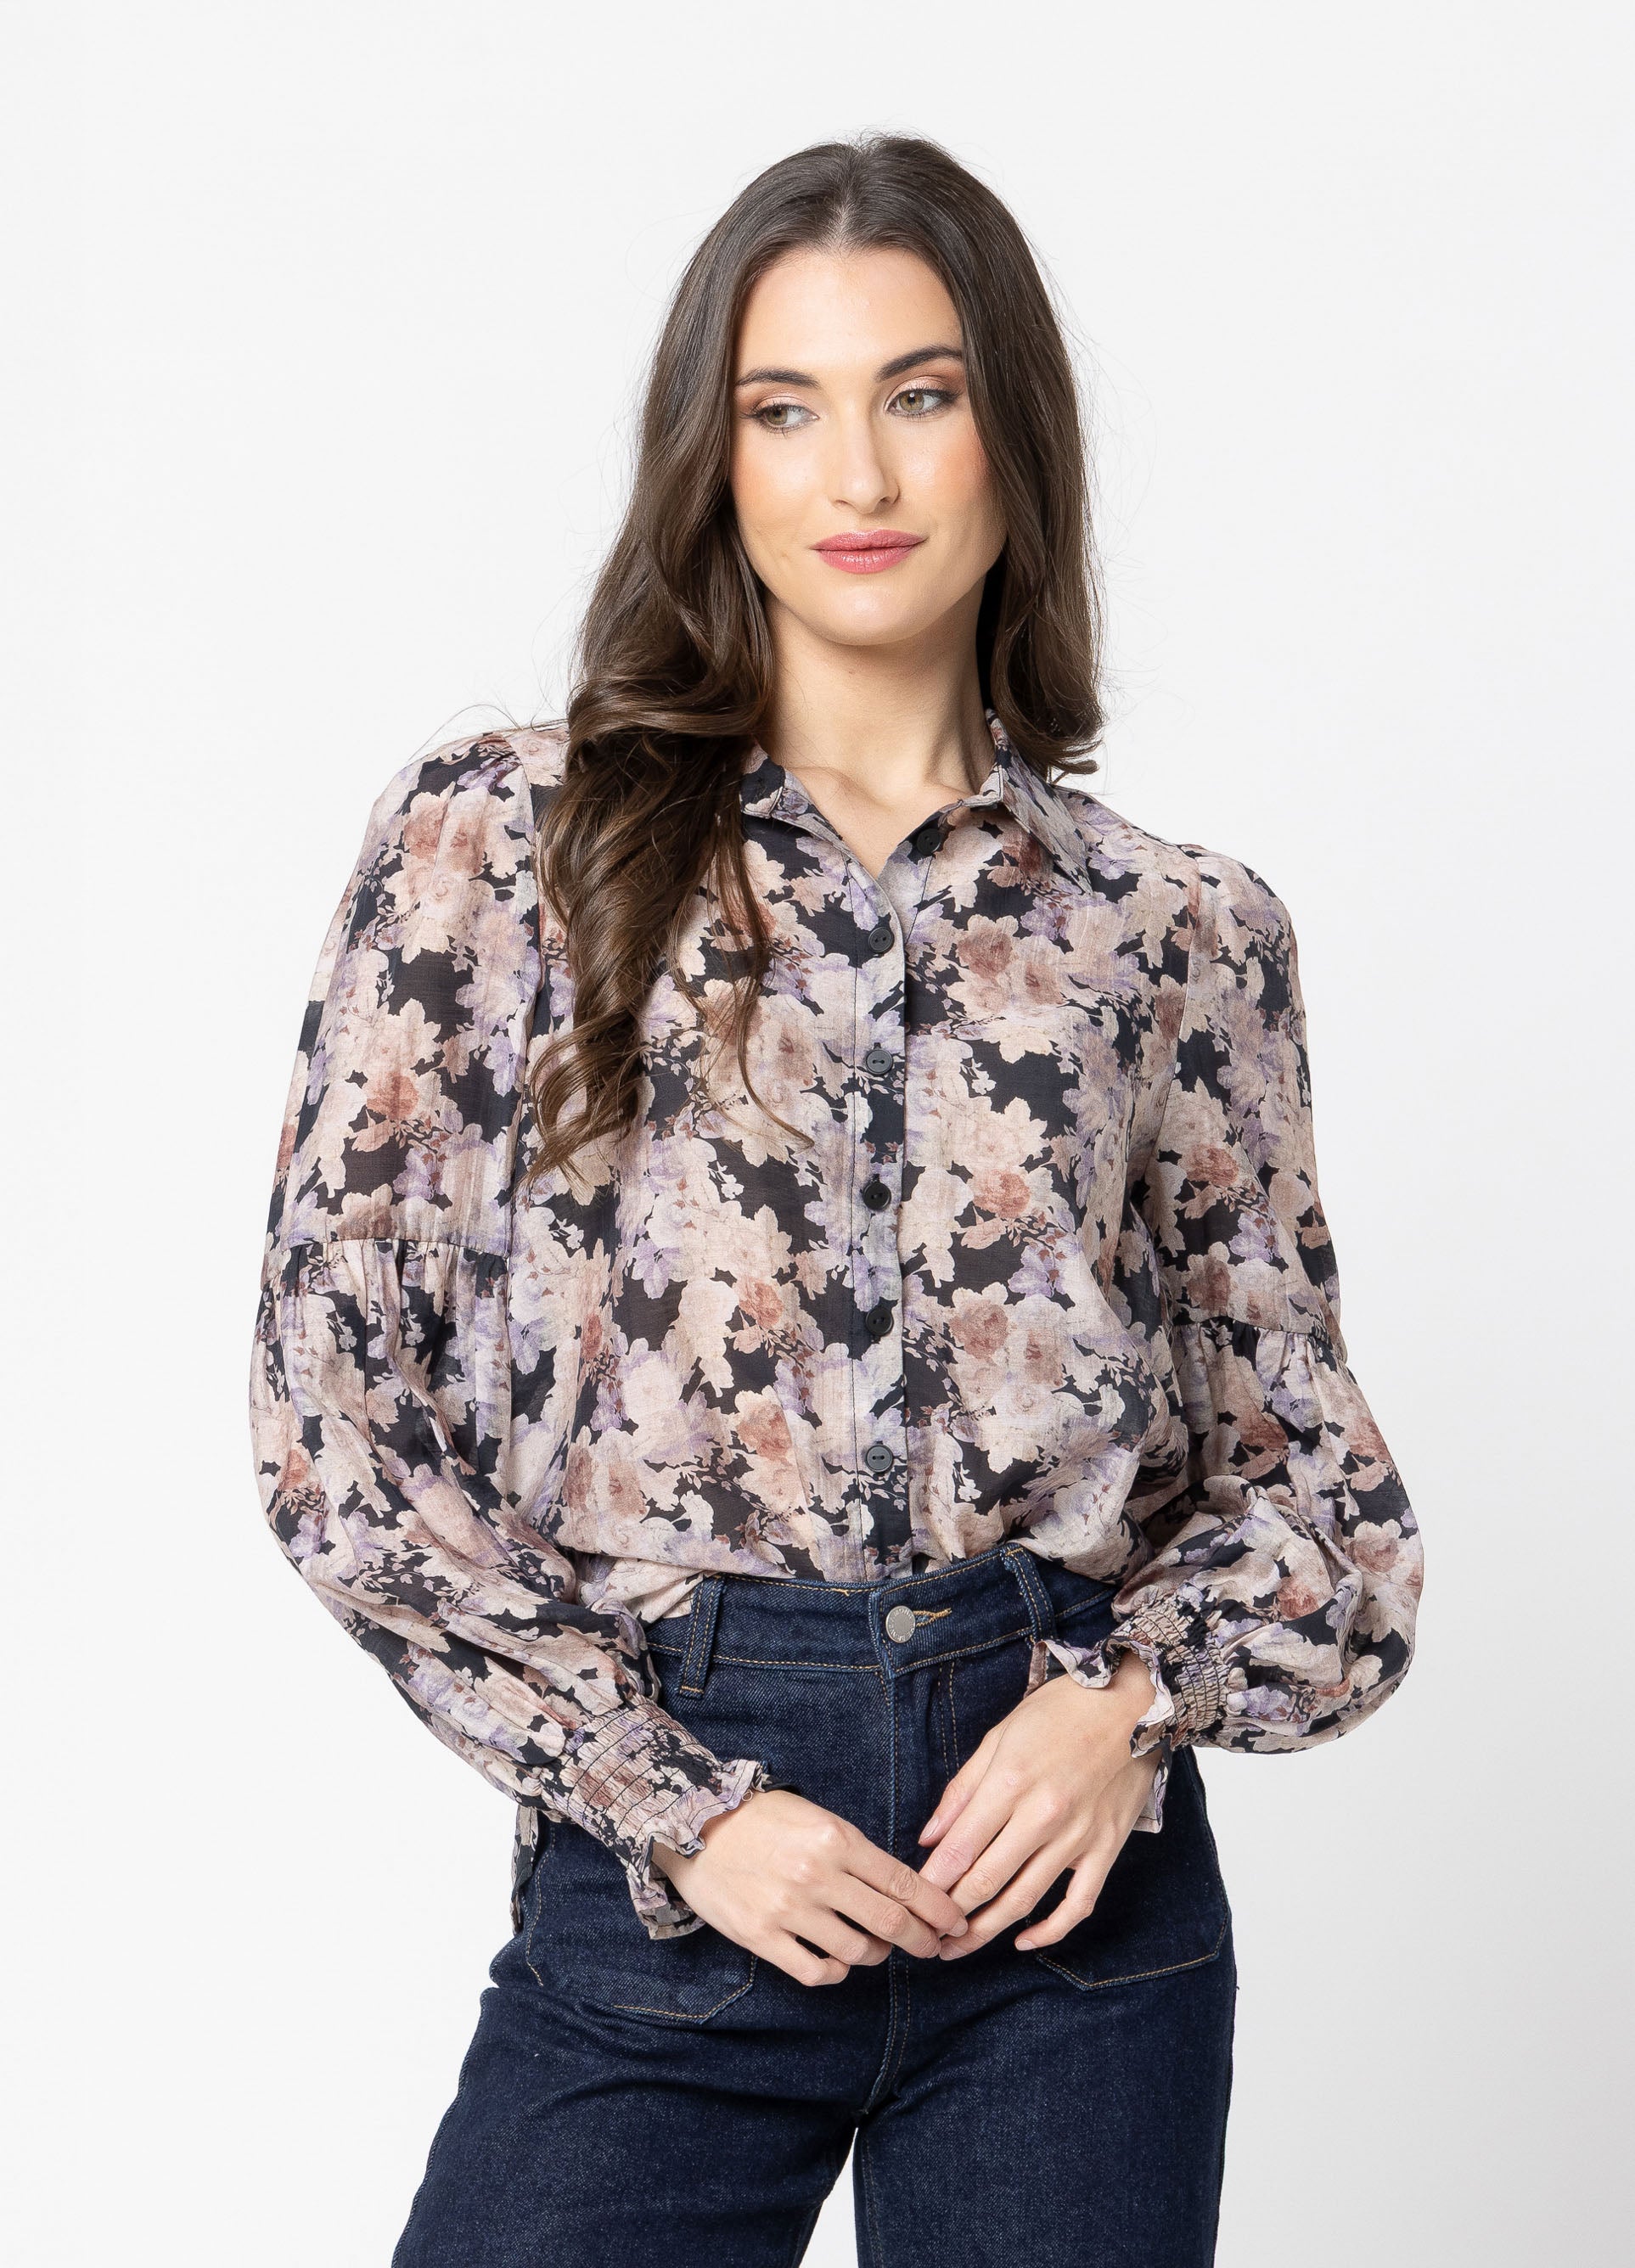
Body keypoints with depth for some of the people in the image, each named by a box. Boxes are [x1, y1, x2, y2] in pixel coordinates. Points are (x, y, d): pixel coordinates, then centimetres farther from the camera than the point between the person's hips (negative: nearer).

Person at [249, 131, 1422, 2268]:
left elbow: (1299, 1449, 11)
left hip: (1081, 1865, 2)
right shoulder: (502, 845, -1)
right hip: (663, 1882, -1)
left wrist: (1137, 1693, -8)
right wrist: (667, 1801, -7)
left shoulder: (1177, 929, 4)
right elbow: (343, 1397, -3)